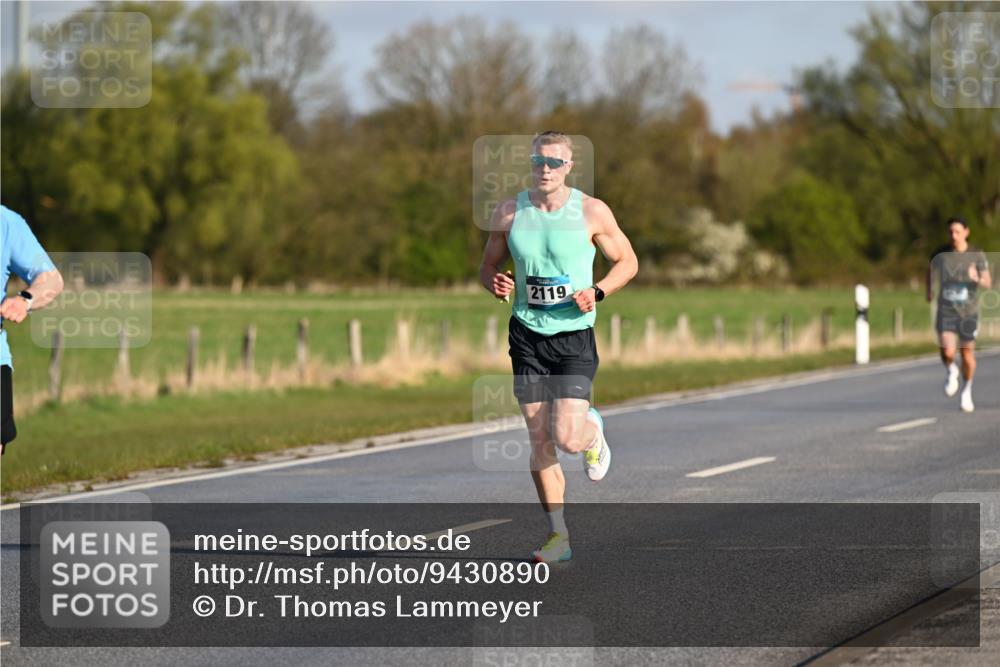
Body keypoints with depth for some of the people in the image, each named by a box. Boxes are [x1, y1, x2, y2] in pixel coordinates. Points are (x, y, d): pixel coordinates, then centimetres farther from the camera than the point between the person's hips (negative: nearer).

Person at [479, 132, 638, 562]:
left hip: (574, 336, -2)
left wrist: (597, 292, -12)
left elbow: (627, 262, 5)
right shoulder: (509, 213, 1)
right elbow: (488, 266, 13)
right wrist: (494, 284, -10)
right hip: (527, 335, 2)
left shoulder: (592, 212, -5)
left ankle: (593, 431, 24)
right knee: (539, 441, 0)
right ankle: (558, 535, 10)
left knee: (567, 438, -14)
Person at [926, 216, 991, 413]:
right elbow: (931, 269, 19)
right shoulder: (941, 253, -2)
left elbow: (988, 282, -7)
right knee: (948, 352, -17)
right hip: (946, 310, 0)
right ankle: (951, 371, 18)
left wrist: (977, 279, -28)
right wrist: (929, 291, 7)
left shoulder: (977, 255, -6)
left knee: (968, 354, 7)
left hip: (968, 310, 0)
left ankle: (967, 391, 31)